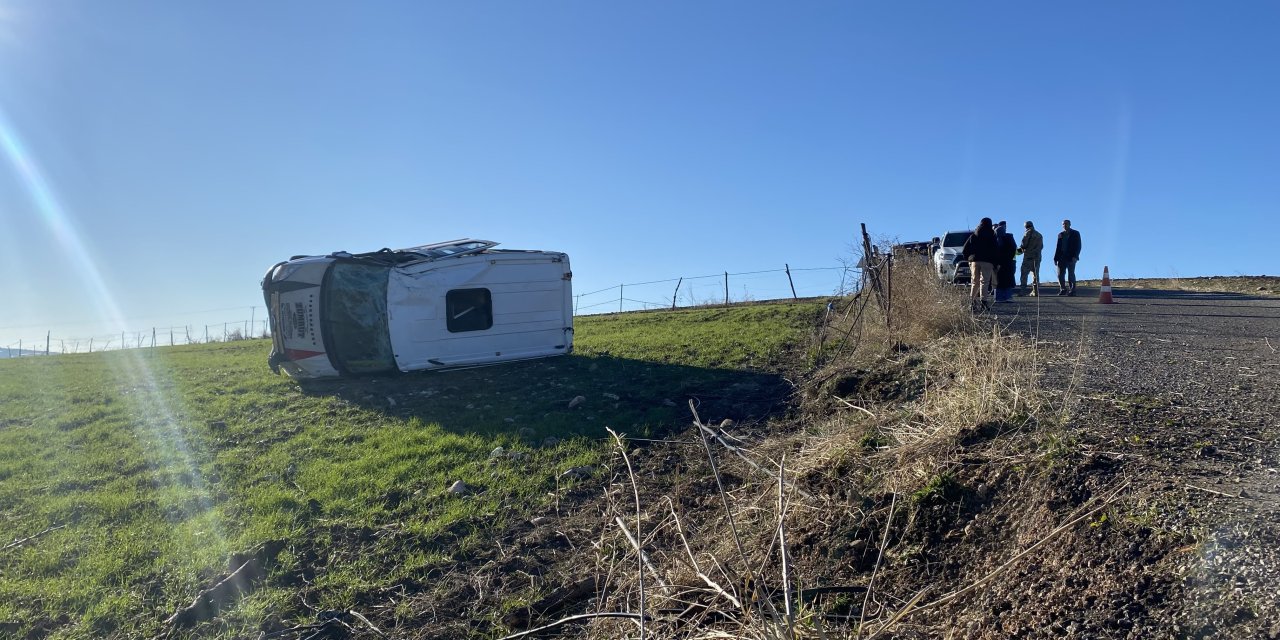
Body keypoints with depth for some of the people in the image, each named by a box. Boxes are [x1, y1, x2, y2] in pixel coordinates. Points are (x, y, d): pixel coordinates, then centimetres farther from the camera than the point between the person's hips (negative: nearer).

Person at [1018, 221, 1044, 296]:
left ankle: (1023, 290, -15)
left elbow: (1024, 244, -9)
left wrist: (1020, 249, 9)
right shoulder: (1039, 235, 17)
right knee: (1035, 274, 9)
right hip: (1037, 257, 6)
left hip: (1028, 256, -6)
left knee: (1024, 273, -7)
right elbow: (1041, 246, 17)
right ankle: (1036, 291, 5)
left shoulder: (1027, 233, -2)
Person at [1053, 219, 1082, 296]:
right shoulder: (1060, 234, 17)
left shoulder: (1075, 233, 5)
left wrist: (1075, 256, -14)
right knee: (1060, 274, 0)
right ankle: (1062, 290, 8)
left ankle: (1072, 290, 0)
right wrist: (1055, 258, 6)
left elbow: (1078, 246, -1)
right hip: (1062, 257, 4)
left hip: (1071, 257, -4)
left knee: (1071, 274, -4)